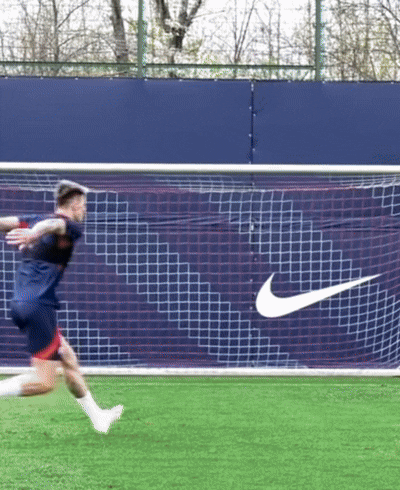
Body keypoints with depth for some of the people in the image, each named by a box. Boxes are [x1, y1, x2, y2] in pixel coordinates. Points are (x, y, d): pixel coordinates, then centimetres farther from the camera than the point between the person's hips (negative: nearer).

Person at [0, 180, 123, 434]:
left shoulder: (34, 220, 15)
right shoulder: (72, 228, -6)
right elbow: (53, 225, -29)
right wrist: (35, 233, -50)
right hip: (39, 308, -9)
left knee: (69, 360, 21)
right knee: (44, 382, -6)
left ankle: (98, 417, 30)